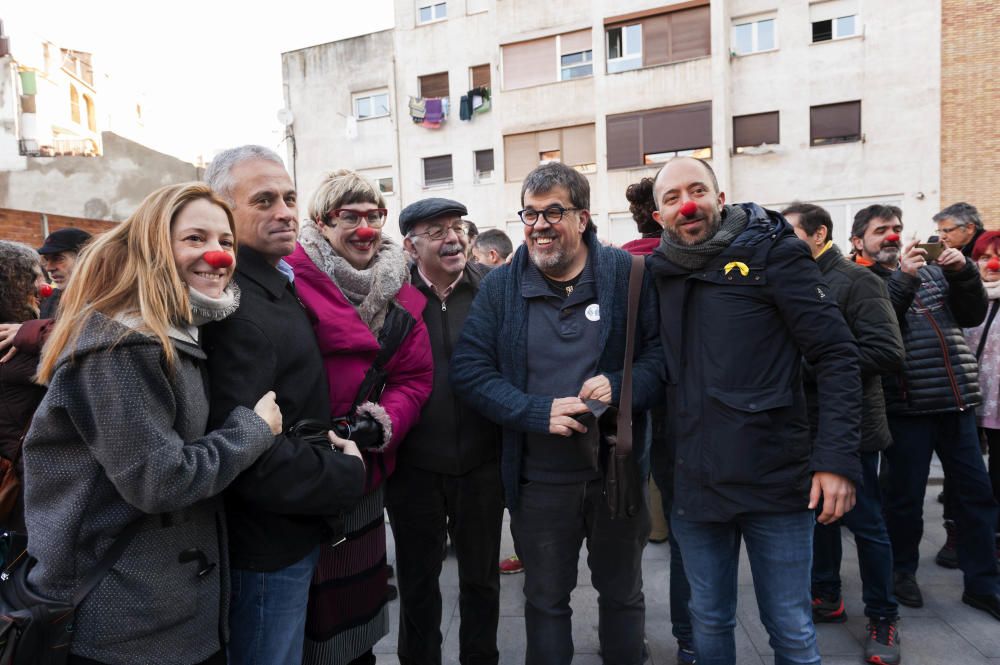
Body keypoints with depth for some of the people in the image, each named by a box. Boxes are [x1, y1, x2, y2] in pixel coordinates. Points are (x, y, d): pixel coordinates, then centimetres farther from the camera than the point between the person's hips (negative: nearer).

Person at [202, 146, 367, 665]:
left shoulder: (275, 287, 8)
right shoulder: (238, 308, -24)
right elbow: (250, 455, -30)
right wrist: (346, 473, -17)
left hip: (291, 530, 10)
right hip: (268, 548, -10)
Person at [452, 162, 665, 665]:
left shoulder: (627, 274, -4)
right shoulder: (500, 286, -3)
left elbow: (662, 351, -3)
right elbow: (468, 370, -7)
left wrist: (620, 387, -22)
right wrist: (540, 412, -19)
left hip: (618, 468, 0)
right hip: (539, 477, 0)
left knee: (622, 593, 21)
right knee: (545, 600, 18)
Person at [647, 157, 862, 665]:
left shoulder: (771, 251, -6)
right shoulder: (658, 271, 5)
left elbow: (837, 355, -9)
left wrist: (838, 458, -16)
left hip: (776, 483, -3)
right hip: (694, 484, 4)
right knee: (709, 622, 18)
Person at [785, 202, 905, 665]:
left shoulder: (856, 281, -11)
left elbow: (886, 352, -21)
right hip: (807, 425, 7)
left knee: (864, 523, 5)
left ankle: (882, 618, 21)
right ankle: (826, 597, 33)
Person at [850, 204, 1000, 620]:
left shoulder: (930, 270, 14)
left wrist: (964, 273, -3)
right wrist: (902, 279, -21)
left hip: (955, 400, 6)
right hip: (907, 406, -6)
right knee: (906, 496, 4)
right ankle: (902, 571, 25)